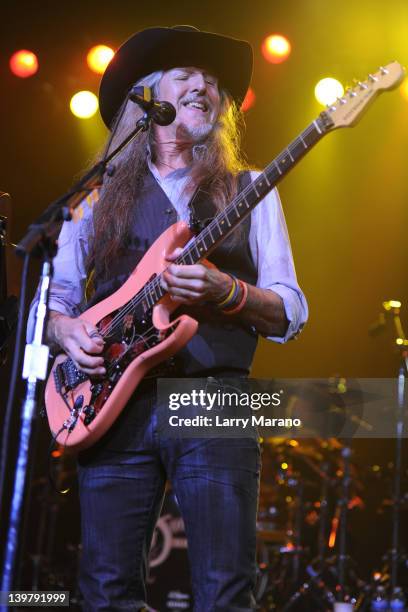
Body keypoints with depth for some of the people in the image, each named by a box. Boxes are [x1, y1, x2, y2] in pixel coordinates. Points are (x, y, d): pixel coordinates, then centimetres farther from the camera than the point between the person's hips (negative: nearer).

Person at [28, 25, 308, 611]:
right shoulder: (99, 199, 15)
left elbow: (291, 314, 7)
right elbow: (51, 300, 16)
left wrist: (225, 292, -12)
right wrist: (67, 328, -7)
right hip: (114, 404, 1)